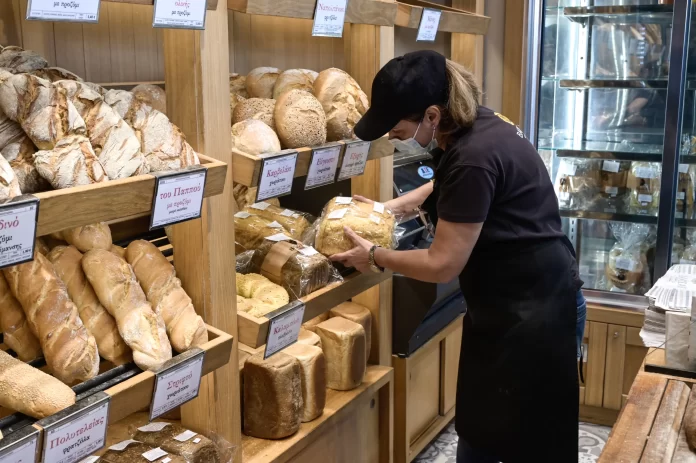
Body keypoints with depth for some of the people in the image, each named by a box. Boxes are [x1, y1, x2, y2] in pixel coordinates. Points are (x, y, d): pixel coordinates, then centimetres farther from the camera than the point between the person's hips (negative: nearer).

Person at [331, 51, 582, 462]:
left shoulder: (474, 157, -29)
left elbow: (443, 265, -22)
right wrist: (390, 207, 13)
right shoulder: (472, 126, 0)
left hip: (531, 309, -9)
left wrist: (374, 257, -8)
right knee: (479, 424, 20)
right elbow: (447, 186, 25)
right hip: (509, 301, 10)